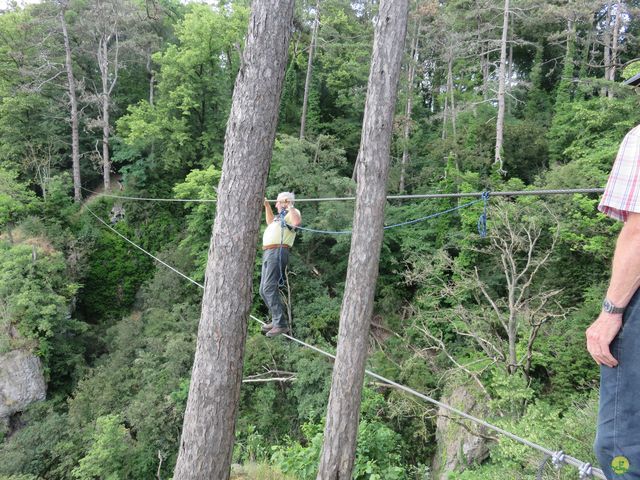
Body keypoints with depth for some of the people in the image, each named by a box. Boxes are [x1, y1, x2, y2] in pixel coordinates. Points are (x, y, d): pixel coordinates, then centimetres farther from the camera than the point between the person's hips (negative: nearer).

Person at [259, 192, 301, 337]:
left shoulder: (292, 212, -3)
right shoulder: (281, 215, 25)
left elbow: (297, 222, -27)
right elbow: (270, 222, 45)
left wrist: (289, 206, -17)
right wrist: (267, 206, 42)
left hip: (277, 252, -10)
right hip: (268, 253, 10)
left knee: (269, 288, -18)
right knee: (263, 290, 11)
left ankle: (281, 324, -18)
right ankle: (276, 320, 18)